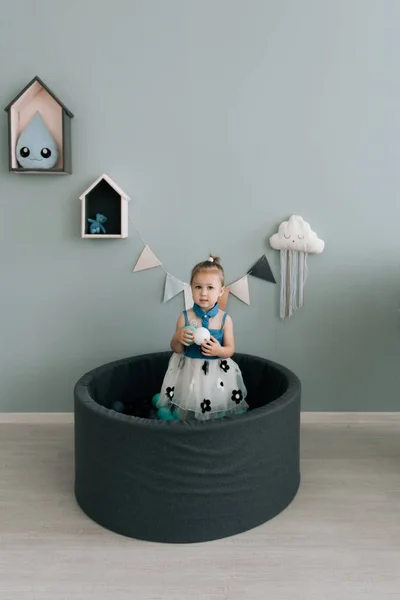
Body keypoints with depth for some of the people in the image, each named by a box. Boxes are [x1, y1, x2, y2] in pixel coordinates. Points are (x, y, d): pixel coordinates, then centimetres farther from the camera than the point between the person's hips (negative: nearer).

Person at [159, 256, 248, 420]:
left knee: (218, 413, 6)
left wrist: (219, 350, -22)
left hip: (217, 373, 0)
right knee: (187, 412, 10)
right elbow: (176, 349, 1)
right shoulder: (185, 317, -7)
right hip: (189, 372, 0)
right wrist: (178, 339, -21)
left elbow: (230, 349, -1)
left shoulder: (225, 319, -7)